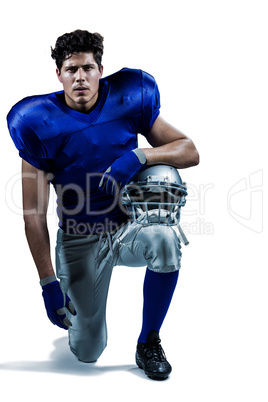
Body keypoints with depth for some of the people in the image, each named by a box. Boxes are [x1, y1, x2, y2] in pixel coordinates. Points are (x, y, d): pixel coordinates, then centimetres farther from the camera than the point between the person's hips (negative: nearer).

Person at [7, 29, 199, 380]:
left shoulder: (127, 101, -7)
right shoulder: (40, 124, -11)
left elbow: (191, 152, -6)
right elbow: (34, 214, -11)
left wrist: (139, 157, -26)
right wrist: (48, 283, -15)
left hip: (128, 227, 1)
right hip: (79, 239, -1)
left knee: (165, 240, -35)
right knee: (88, 351, -1)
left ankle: (148, 343, -10)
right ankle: (71, 295, 35)